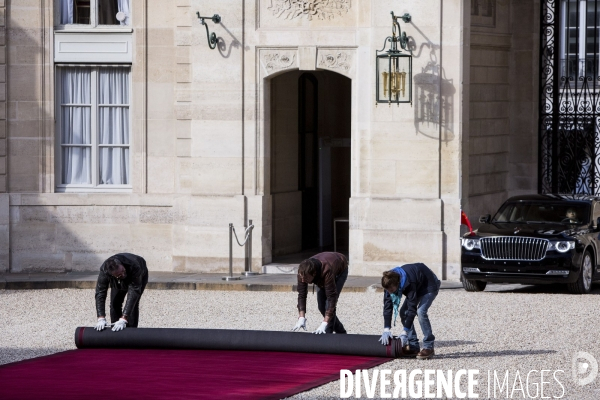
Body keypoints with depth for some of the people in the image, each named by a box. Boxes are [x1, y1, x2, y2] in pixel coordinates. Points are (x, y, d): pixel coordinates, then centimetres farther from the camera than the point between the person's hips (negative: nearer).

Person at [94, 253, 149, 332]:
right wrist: (101, 318, -49)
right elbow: (100, 292, -39)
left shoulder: (134, 266, -47)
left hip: (139, 277, -3)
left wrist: (123, 319, -55)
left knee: (133, 304, -18)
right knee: (115, 303, -7)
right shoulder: (104, 270, -39)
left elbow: (133, 293, -49)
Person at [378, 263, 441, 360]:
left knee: (421, 311, -26)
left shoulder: (409, 283, -41)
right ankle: (413, 347, 1)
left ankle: (428, 347, -19)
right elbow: (387, 306, -20)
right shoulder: (389, 283, -21)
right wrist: (386, 330, -26)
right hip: (418, 286, 8)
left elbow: (412, 308, -38)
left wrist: (404, 332, -36)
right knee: (404, 312, -5)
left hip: (429, 286, -8)